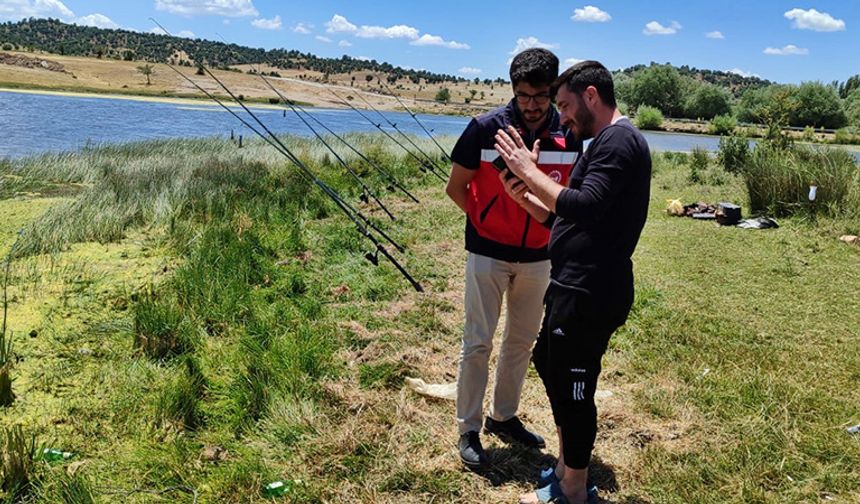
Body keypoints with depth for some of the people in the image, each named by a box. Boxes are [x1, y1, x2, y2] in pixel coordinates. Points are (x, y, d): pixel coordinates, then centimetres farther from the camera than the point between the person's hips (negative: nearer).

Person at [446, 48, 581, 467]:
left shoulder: (569, 136, -5)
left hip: (537, 256, 4)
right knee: (478, 343, 3)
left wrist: (549, 225, -2)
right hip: (488, 254, -4)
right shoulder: (486, 128, -14)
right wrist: (485, 222, 0)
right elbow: (456, 187, -4)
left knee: (522, 341, 15)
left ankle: (503, 417, 33)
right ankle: (468, 429, 18)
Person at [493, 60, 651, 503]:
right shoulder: (604, 142, 18)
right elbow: (564, 219, 19)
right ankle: (566, 467, 39)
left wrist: (529, 170, -19)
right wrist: (524, 196, 5)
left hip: (589, 295, -11)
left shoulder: (619, 140, -14)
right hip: (575, 288, 11)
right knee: (550, 365, 23)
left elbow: (584, 208, -28)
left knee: (572, 389, 1)